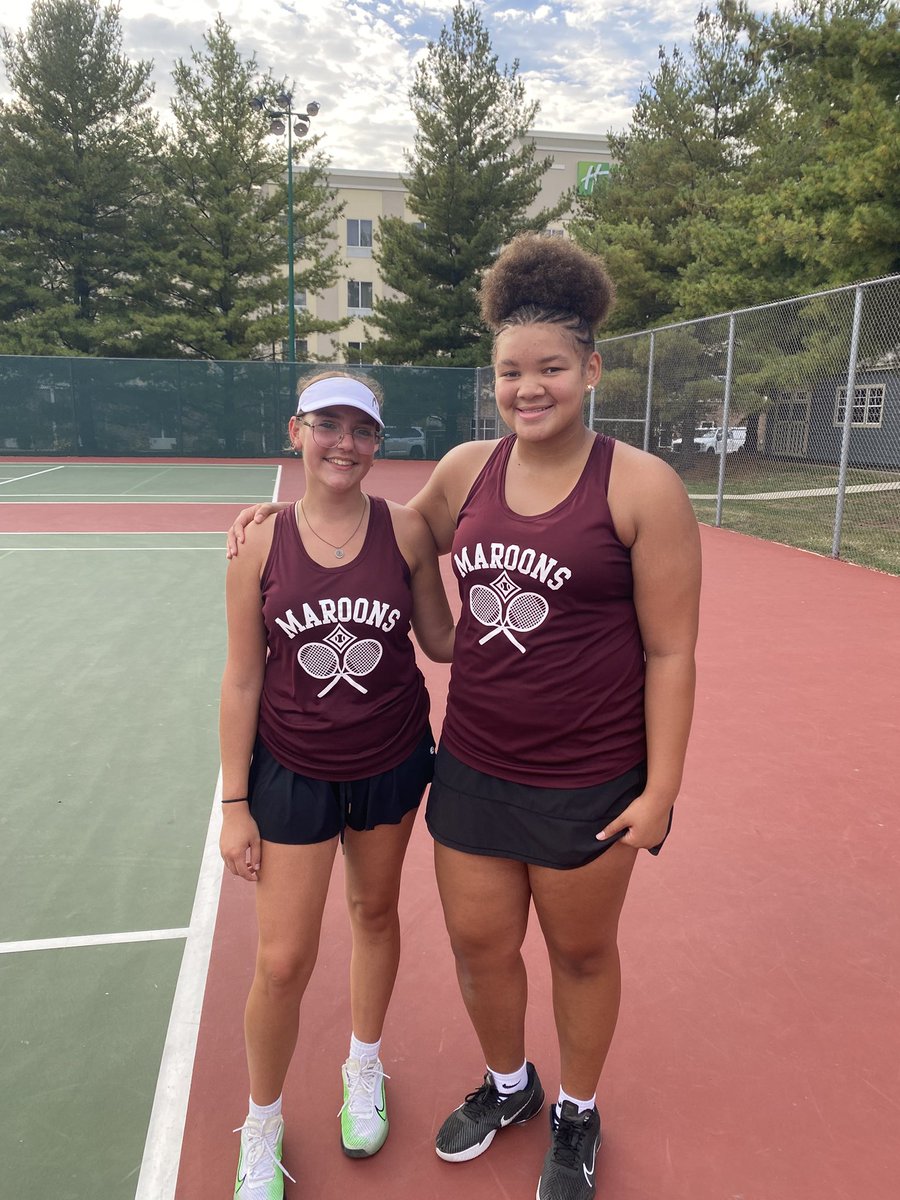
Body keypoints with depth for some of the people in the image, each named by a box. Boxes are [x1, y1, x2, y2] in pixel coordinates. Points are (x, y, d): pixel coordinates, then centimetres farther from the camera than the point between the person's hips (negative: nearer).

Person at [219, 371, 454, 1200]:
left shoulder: (406, 530, -8)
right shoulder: (261, 543, -10)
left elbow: (443, 642, 1)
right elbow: (243, 680, -6)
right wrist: (235, 803, -4)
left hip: (391, 763, 2)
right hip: (292, 772, -1)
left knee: (375, 913, 21)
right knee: (283, 962, 3)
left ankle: (364, 1070, 49)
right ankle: (262, 1130, 34)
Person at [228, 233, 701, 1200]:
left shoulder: (642, 487, -13)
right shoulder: (464, 468, 0)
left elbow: (670, 651, -10)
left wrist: (660, 788, -10)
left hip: (589, 784, -3)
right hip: (472, 767, 4)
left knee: (580, 951, 17)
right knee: (478, 942, 17)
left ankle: (577, 1116, 47)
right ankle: (507, 1085, 49)